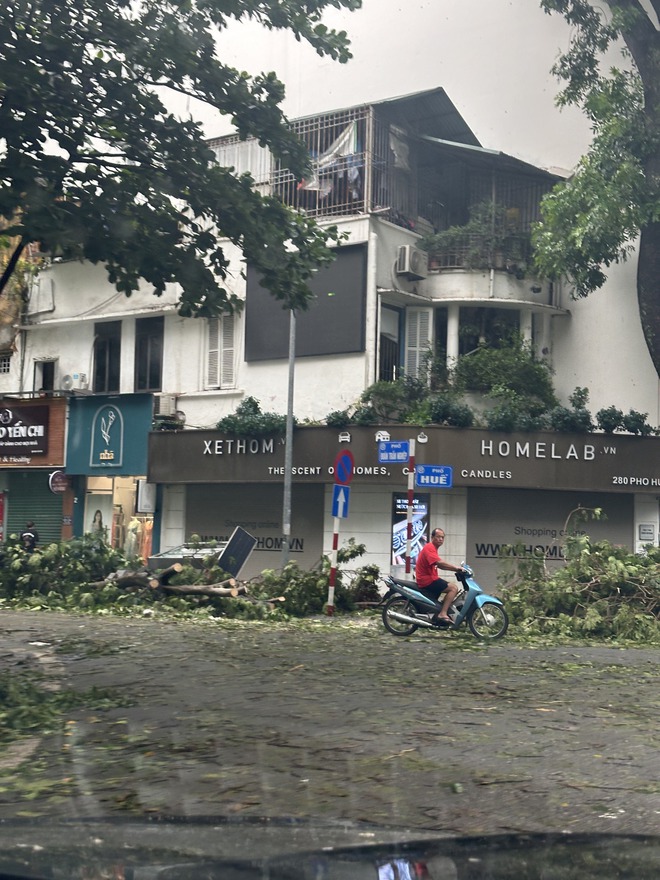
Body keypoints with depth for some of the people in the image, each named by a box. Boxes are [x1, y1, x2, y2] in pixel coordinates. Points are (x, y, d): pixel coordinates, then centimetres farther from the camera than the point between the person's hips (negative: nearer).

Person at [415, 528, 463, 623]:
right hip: (427, 580, -11)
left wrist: (456, 569, 5)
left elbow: (440, 566, 17)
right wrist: (455, 567, -24)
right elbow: (439, 562, -29)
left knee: (451, 588, 22)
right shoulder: (429, 547, -14)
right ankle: (443, 614, -20)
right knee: (454, 588, -16)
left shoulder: (432, 548, 20)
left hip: (429, 578, 11)